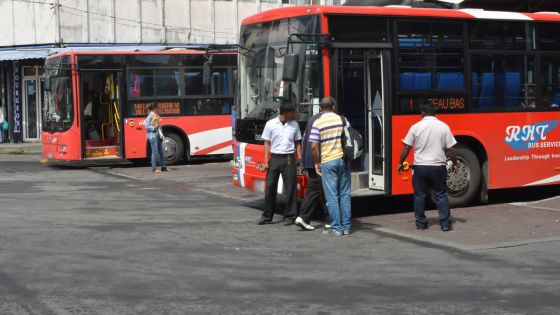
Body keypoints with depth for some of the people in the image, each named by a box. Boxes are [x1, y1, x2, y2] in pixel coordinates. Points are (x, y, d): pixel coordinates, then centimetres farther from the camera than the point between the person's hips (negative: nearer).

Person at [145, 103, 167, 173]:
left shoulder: (157, 115, 13)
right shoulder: (151, 115, -11)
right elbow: (146, 126, -14)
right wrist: (154, 128, -20)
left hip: (158, 135, 9)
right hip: (153, 135, -9)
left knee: (161, 151, 10)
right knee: (155, 152, -6)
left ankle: (163, 167, 17)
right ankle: (154, 168, -2)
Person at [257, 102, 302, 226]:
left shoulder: (294, 125, 5)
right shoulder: (270, 124, -1)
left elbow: (297, 143, 11)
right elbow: (267, 144, 2)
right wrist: (266, 162, -3)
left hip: (289, 159, 1)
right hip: (274, 158, -1)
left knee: (290, 188, 0)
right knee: (270, 187, 3)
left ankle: (290, 216, 9)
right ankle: (267, 216, 12)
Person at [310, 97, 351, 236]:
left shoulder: (317, 123, -5)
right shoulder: (342, 120, 3)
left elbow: (314, 146, -8)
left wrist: (317, 163, 4)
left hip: (327, 162, -3)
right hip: (343, 160, 3)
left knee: (332, 197, 2)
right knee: (345, 195, 10)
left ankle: (337, 228, 3)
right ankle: (346, 227, 12)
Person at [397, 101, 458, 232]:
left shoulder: (416, 127, -3)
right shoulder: (444, 127, -2)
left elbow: (406, 148, 0)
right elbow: (450, 149, -1)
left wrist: (400, 163, 11)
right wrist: (455, 163, 13)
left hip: (420, 166, 0)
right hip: (438, 166, 0)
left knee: (420, 195, 10)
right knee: (441, 195, 9)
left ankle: (421, 223, 14)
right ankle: (445, 223, 5)